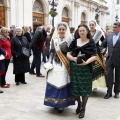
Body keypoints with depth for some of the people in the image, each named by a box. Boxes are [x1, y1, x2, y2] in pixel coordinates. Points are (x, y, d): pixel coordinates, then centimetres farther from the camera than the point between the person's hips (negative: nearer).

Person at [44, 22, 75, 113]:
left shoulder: (69, 39, -1)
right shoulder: (54, 39, 8)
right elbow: (51, 52, 11)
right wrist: (50, 63, 5)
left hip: (64, 65, -3)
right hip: (55, 64, 3)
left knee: (63, 83, -3)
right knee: (53, 83, 2)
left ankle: (61, 104, 10)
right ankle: (55, 102, 17)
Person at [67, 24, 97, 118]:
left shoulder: (91, 42, -1)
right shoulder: (74, 42, 7)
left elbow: (94, 56, -8)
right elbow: (68, 54, 5)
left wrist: (86, 62, -24)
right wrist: (73, 58, -16)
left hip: (86, 68, -3)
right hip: (74, 68, 3)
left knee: (85, 88, 3)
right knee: (75, 88, 7)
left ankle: (83, 108, 23)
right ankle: (79, 103, 36)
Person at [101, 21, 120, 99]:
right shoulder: (109, 36, 7)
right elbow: (103, 45, 17)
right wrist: (104, 52, 5)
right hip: (110, 59, 3)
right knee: (109, 75, -1)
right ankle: (109, 92, 10)